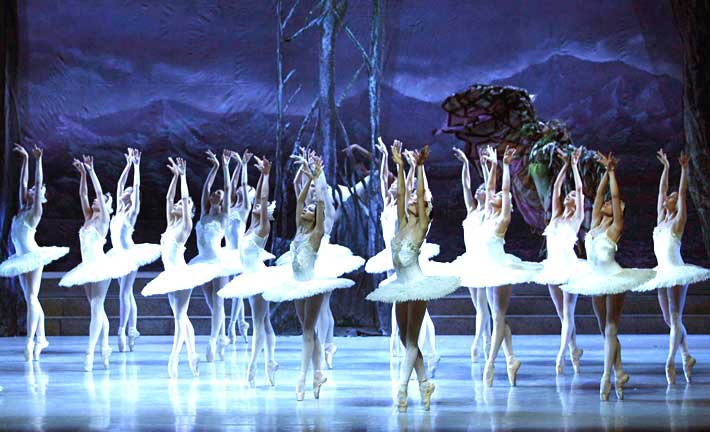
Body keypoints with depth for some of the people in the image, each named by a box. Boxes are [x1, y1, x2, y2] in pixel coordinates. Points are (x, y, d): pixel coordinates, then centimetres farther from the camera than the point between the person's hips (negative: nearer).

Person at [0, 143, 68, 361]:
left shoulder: (35, 212, -4)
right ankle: (41, 338, 13)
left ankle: (31, 340, -17)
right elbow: (23, 182, 20)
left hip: (33, 257, -8)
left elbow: (38, 183, -12)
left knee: (31, 297, -12)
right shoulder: (22, 210, 14)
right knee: (31, 299, 9)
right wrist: (25, 159, 22)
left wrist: (38, 160, -15)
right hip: (23, 259, 8)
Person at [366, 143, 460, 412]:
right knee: (405, 338, 8)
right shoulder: (402, 224, 9)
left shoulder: (421, 226, -6)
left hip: (416, 284, -7)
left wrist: (420, 167, -18)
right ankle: (424, 383, 16)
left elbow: (420, 193, -14)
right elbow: (400, 193, 5)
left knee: (412, 339, -5)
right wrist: (399, 166, 4)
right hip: (402, 286, 7)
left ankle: (402, 387, -7)